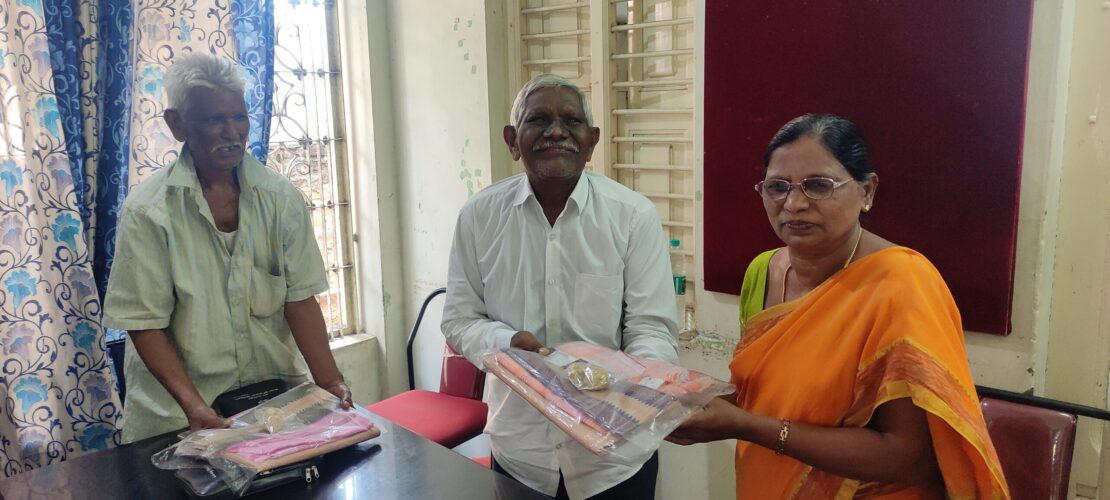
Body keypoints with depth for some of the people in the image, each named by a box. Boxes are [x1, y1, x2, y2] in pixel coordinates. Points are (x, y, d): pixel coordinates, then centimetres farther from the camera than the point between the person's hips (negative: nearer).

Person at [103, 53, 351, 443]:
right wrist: (193, 405, -20)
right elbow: (144, 323, -9)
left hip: (275, 395, 2)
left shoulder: (280, 198, -2)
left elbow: (300, 299, -4)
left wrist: (330, 383, -14)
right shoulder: (147, 210, -9)